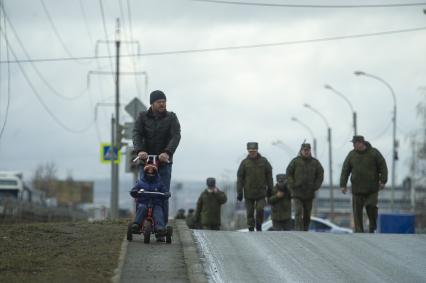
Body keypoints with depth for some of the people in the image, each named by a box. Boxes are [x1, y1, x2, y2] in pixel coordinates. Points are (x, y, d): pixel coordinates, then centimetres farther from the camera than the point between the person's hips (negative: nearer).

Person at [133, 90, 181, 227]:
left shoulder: (171, 117, 4)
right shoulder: (142, 117, 7)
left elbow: (176, 136, -10)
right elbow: (137, 134, -6)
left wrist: (167, 152, -28)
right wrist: (139, 150, -26)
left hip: (164, 162, -1)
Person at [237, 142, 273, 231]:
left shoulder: (263, 161, 3)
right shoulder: (245, 162, 0)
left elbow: (269, 175, 9)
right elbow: (240, 177, 1)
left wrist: (270, 189, 6)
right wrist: (239, 192, -3)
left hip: (261, 192, 0)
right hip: (249, 193, 0)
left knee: (260, 209, -11)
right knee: (250, 212, 3)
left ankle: (259, 226, 10)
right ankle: (251, 229, 12)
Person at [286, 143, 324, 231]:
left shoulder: (315, 162, 3)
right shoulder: (295, 161, -4)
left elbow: (320, 175, 8)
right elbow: (289, 174, 0)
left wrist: (315, 187, -2)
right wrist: (292, 186, -9)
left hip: (309, 194, 3)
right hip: (297, 193, -3)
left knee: (307, 215, 9)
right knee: (298, 213, -15)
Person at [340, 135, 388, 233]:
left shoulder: (374, 153, -1)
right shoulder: (351, 154, 4)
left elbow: (383, 166, 1)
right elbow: (345, 170, 4)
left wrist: (383, 181, -7)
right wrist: (343, 184, -4)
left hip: (372, 188, -2)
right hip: (357, 189, 2)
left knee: (371, 207, -10)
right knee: (357, 211, -1)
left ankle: (372, 227, 14)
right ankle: (359, 231, 5)